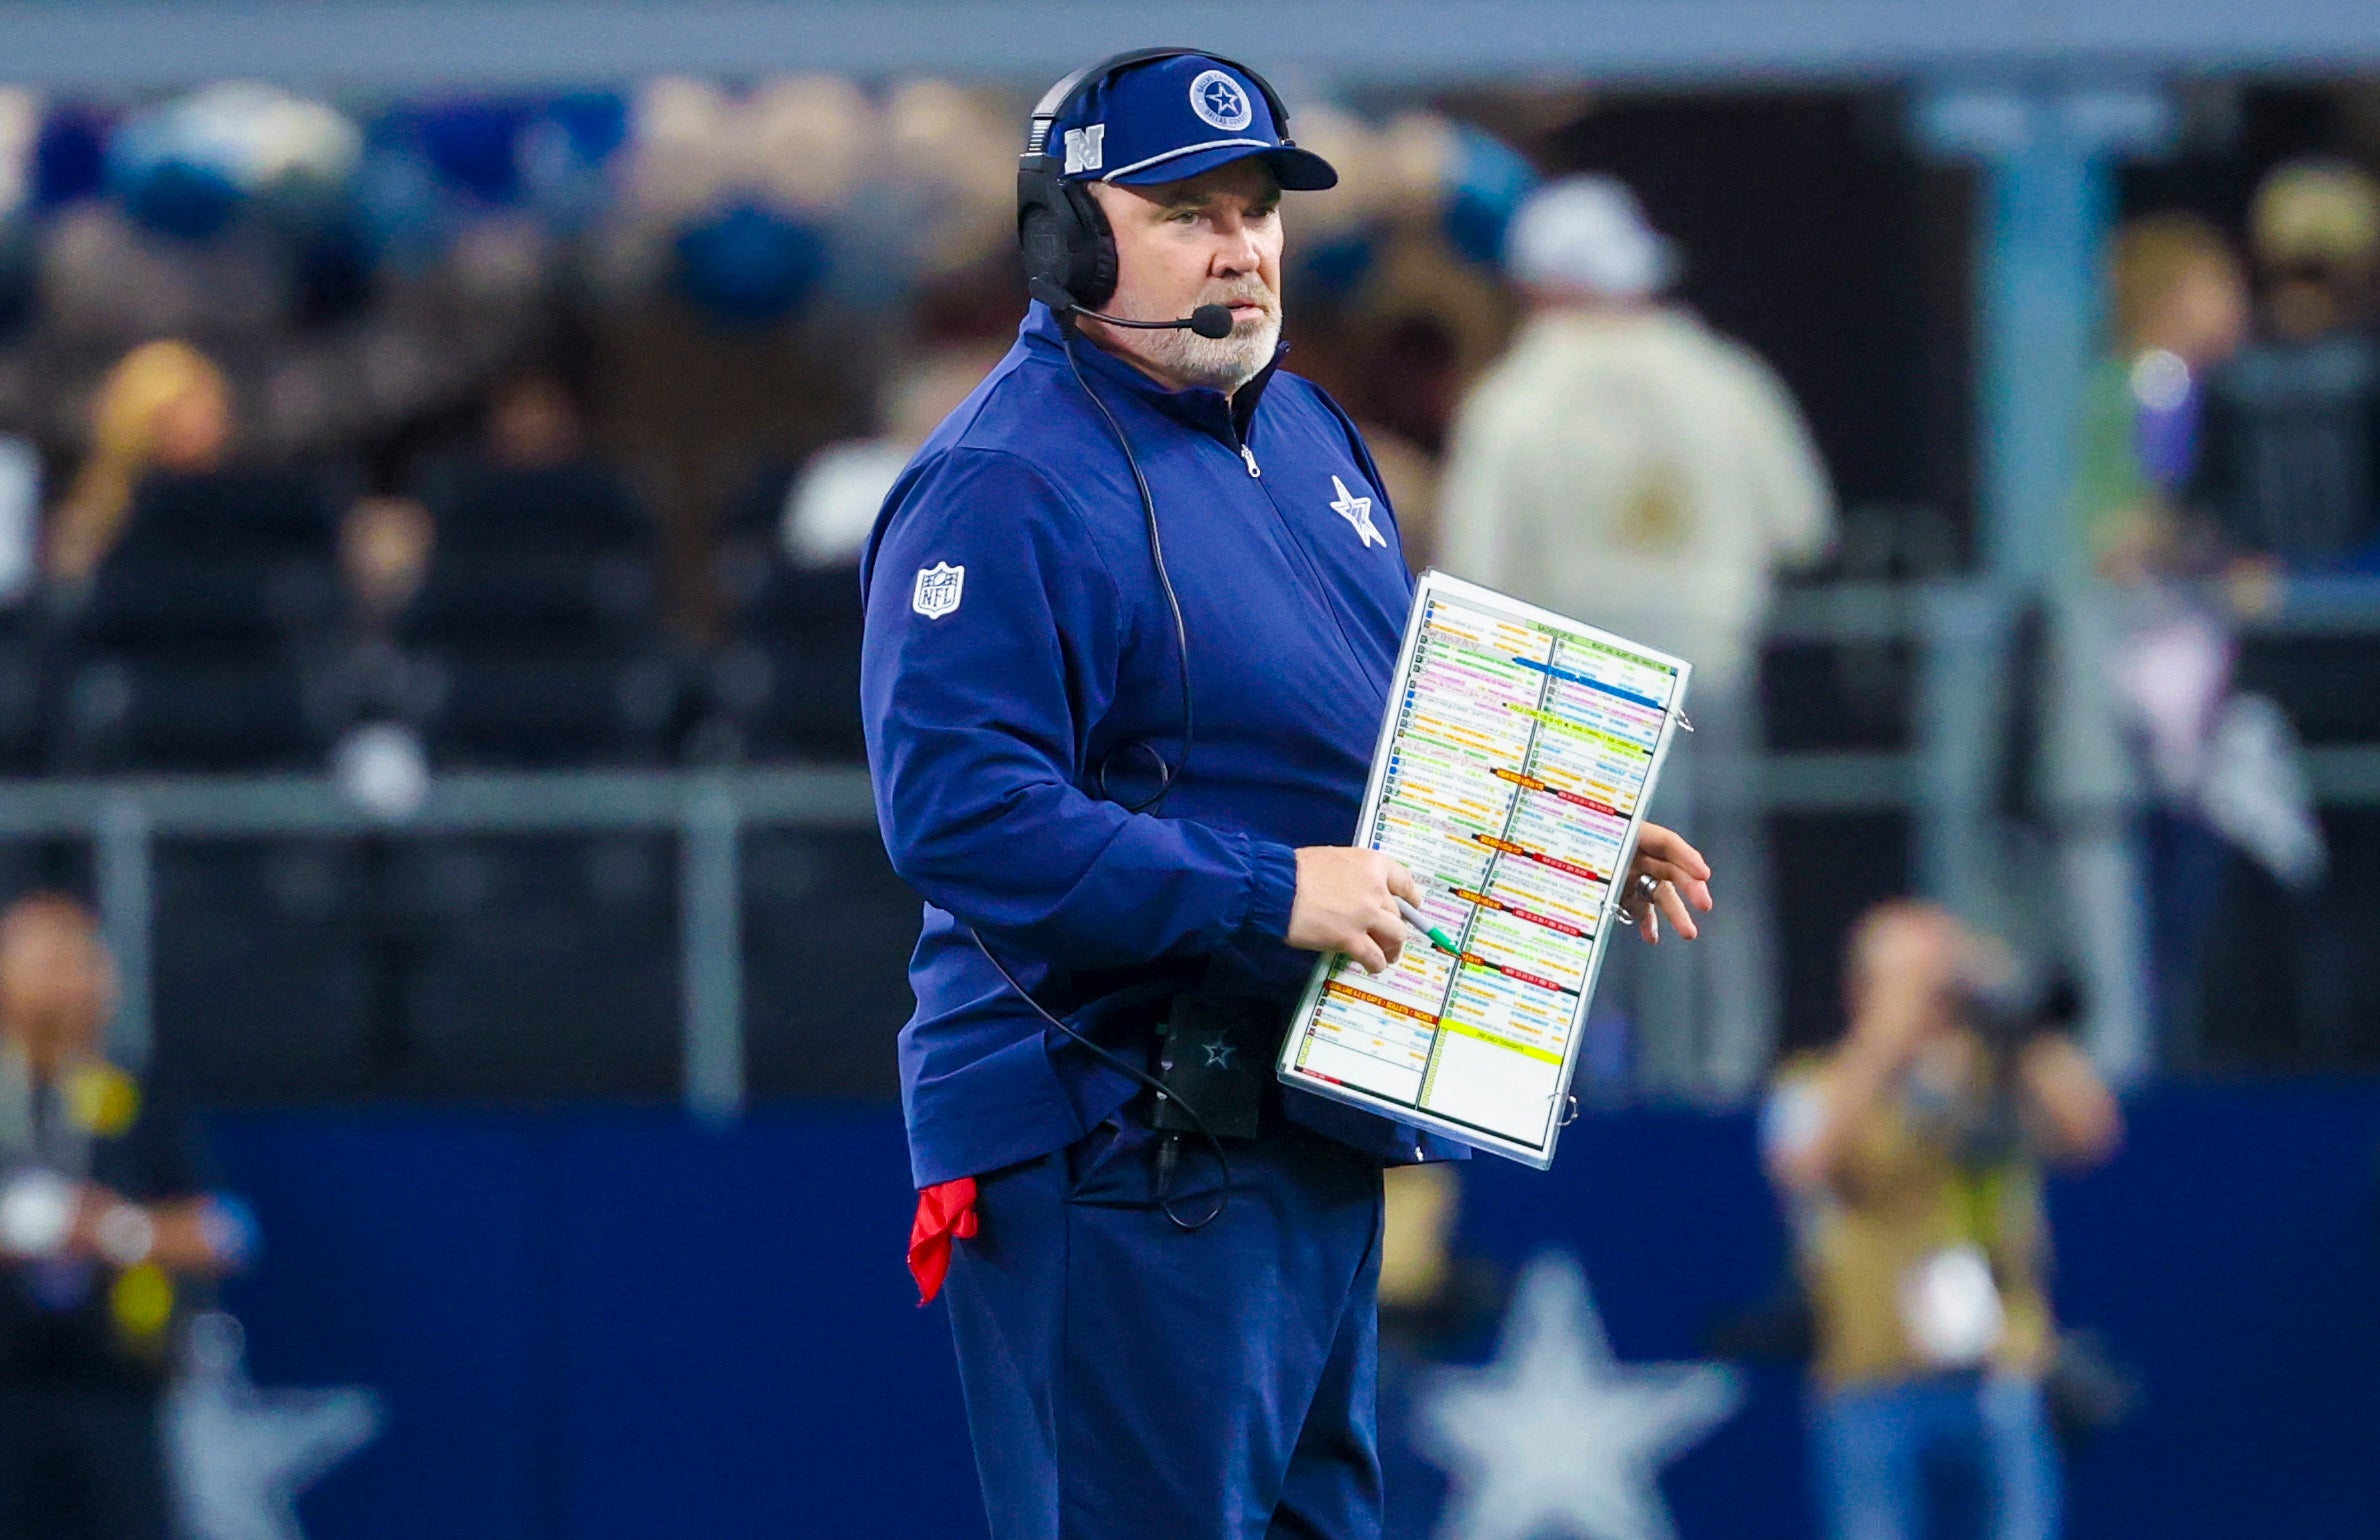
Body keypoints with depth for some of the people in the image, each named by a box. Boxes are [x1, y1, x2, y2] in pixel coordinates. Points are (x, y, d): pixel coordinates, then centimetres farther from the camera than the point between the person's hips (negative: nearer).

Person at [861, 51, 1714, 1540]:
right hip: (1119, 1159, -10)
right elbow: (959, 810, -26)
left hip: (1315, 1124, 10)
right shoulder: (1004, 487, -16)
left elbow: (1393, 736, 28)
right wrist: (1270, 897, -27)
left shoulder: (1306, 432, 15)